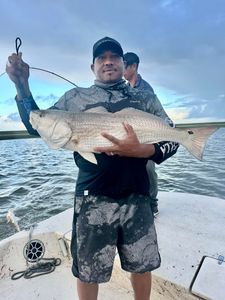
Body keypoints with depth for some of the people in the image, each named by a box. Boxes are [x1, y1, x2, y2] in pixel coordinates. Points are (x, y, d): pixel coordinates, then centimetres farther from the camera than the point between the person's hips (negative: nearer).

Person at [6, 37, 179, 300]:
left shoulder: (144, 99, 8)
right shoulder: (75, 97, 8)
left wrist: (138, 150, -17)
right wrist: (21, 84, -2)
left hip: (136, 197, 2)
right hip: (92, 199, -1)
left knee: (142, 266, 19)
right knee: (88, 271, 14)